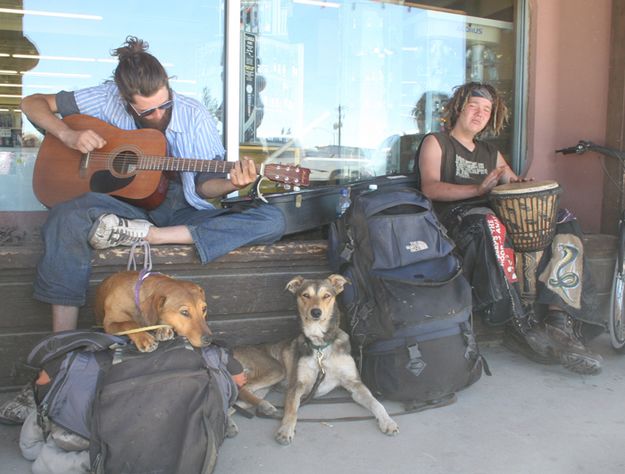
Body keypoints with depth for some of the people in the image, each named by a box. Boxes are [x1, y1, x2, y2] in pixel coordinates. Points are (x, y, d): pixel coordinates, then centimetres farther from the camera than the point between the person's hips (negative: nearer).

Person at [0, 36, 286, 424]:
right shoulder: (107, 99, -2)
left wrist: (230, 183, -24)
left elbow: (203, 186, -2)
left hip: (181, 213, 0)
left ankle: (144, 235, -30)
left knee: (273, 221, -24)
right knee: (67, 217, -36)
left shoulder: (195, 117, -5)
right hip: (122, 205, 0)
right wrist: (68, 134, -12)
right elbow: (33, 103, 6)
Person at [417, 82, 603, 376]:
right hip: (456, 215, -6)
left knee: (564, 221, -16)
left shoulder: (490, 153, 32)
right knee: (488, 226, -41)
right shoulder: (436, 143, 13)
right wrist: (478, 189, -20)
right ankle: (522, 326, -38)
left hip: (497, 213, 7)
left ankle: (559, 322, -30)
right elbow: (430, 188, -6)